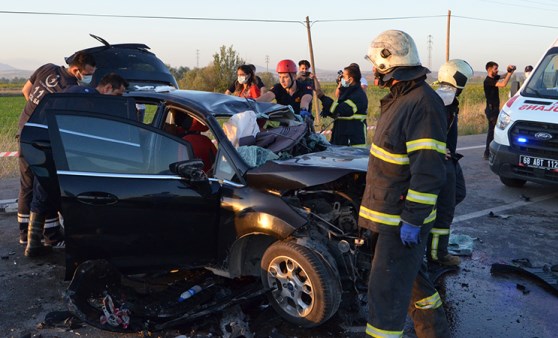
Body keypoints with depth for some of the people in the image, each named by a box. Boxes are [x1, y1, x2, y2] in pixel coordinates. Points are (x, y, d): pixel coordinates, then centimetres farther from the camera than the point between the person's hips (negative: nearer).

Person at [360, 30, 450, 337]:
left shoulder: (423, 104, -22)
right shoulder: (400, 98, 11)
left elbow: (429, 171, -25)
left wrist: (412, 219, -24)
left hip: (402, 219, -10)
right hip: (389, 213, 10)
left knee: (386, 290, -2)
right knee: (412, 276, 23)